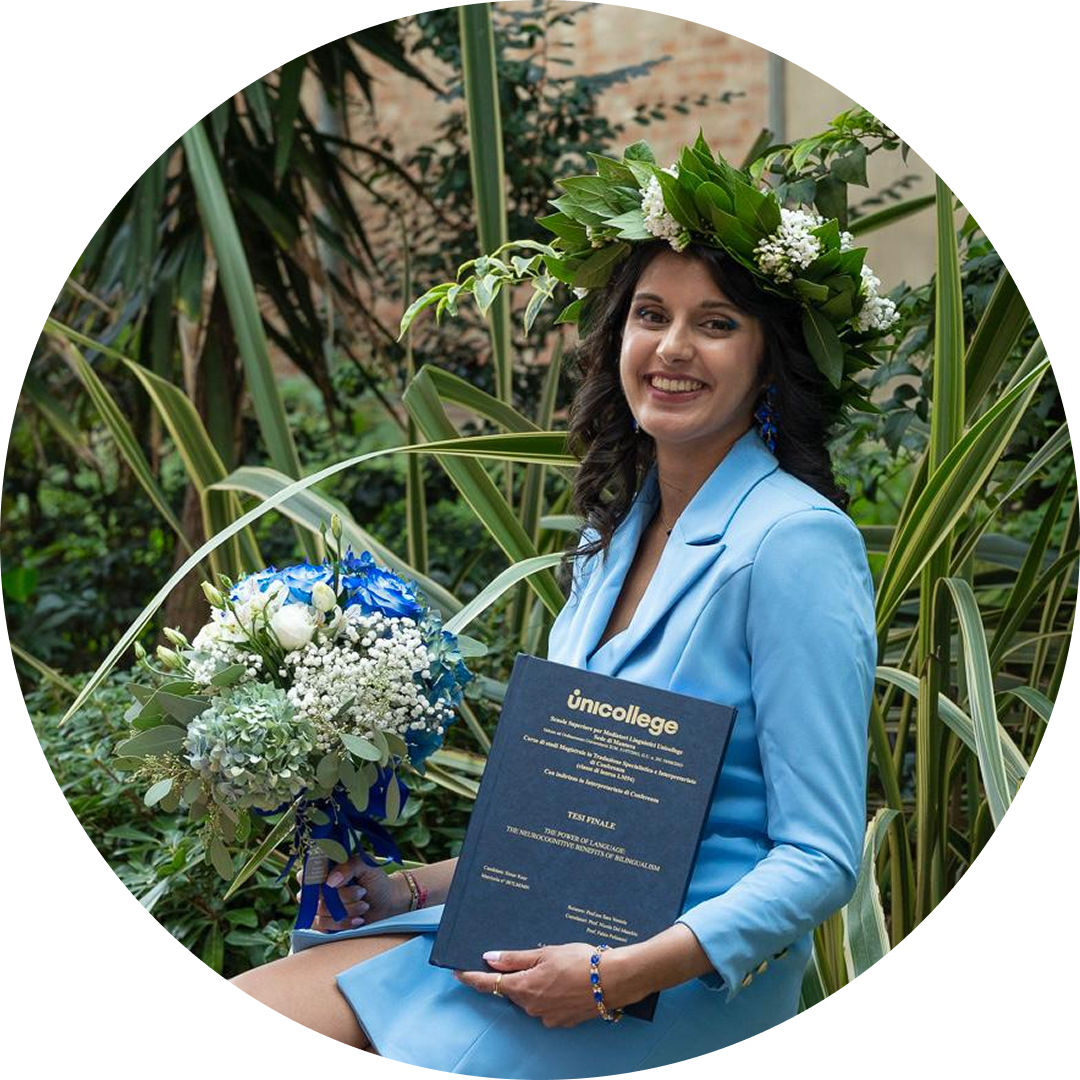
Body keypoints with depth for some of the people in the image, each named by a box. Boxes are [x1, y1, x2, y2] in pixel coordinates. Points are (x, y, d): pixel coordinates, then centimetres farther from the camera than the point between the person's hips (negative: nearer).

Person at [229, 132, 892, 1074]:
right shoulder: (612, 535, 10)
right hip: (550, 922, 7)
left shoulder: (794, 541, -14)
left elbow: (821, 860, -15)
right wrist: (422, 886, 7)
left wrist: (616, 978, -23)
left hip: (699, 973, -7)